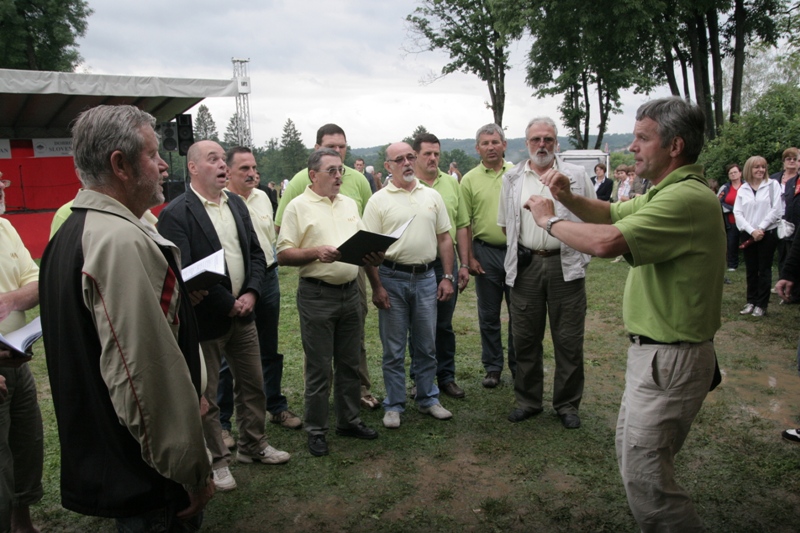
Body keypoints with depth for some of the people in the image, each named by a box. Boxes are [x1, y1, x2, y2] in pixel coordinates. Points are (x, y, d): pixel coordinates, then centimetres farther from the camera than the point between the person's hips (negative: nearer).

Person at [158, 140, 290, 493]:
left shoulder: (236, 204, 8)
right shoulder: (176, 214, -14)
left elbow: (255, 253, 8)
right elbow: (184, 272, -21)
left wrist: (251, 293, -7)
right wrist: (228, 304, -17)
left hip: (243, 312, 7)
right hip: (205, 320, -6)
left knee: (253, 385, 17)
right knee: (206, 397, 9)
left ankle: (252, 445, 37)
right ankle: (216, 461, 27)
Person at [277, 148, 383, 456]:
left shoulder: (349, 204, 13)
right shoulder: (299, 207, -5)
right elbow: (283, 254, -9)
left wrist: (374, 254, -4)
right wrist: (316, 252, -22)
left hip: (350, 292, 6)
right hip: (317, 295, -5)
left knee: (349, 362, 15)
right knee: (319, 368, 3)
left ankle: (349, 420, 30)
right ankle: (315, 430, 18)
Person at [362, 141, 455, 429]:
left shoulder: (432, 196, 8)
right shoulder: (379, 200, -2)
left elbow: (444, 238, 11)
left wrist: (447, 277, 4)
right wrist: (377, 286, -11)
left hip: (426, 278, 3)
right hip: (392, 278, -3)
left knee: (427, 346, 13)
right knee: (393, 349, 6)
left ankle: (428, 399, 28)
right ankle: (393, 405, 19)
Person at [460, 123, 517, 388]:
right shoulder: (469, 180, 2)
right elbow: (464, 223, 2)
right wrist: (469, 258, -2)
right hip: (486, 252, 0)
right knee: (488, 315, 9)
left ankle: (518, 365, 23)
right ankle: (492, 367, 23)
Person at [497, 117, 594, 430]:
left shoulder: (576, 176, 4)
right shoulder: (512, 179, 9)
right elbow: (504, 223, 16)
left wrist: (576, 246, 4)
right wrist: (517, 250, 9)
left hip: (565, 265, -2)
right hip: (525, 266, 2)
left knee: (568, 340, 4)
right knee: (525, 338, 10)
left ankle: (567, 404, 20)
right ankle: (528, 400, 25)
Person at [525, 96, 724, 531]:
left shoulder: (687, 198, -24)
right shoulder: (668, 192, 12)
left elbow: (607, 241, -34)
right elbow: (611, 214, 18)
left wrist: (550, 220, -17)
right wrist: (567, 197, -2)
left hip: (671, 359, -11)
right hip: (653, 350, 11)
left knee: (643, 472, -4)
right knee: (632, 451, 23)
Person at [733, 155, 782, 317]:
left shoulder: (772, 185, -1)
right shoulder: (742, 189, 6)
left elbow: (777, 209, -7)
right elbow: (737, 213, -1)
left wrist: (761, 228, -11)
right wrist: (751, 231, -12)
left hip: (768, 234, -2)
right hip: (749, 235, 2)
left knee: (764, 270, 2)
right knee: (751, 270, 8)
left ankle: (761, 304, 7)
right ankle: (751, 301, 16)